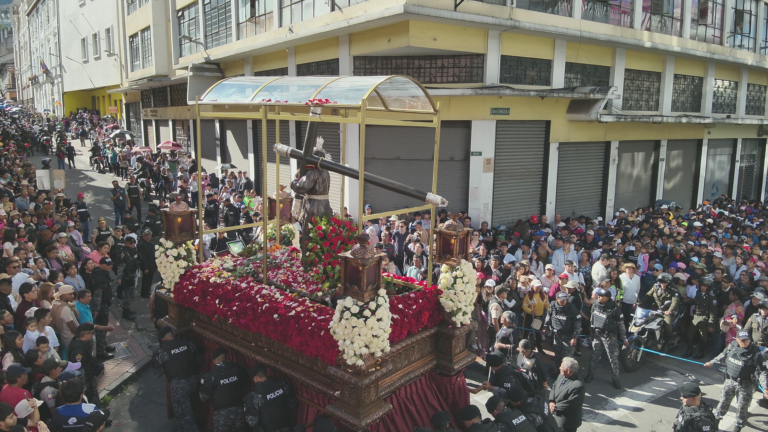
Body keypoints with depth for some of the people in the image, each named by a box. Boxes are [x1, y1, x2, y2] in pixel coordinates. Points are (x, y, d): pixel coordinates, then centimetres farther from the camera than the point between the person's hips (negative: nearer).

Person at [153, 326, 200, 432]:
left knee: (182, 410, 10)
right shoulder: (187, 343, -3)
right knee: (186, 405, 27)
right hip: (192, 379, 6)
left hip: (178, 383, -6)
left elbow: (159, 371, -3)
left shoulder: (162, 351, -13)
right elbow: (198, 359, 5)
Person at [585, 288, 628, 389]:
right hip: (596, 334, 4)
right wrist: (591, 330, 17)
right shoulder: (595, 305, -3)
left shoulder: (614, 308, -18)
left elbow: (620, 323, -10)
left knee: (613, 357, 3)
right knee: (595, 355, 15)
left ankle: (615, 378, 17)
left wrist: (624, 338, -6)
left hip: (609, 336, -4)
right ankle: (590, 373, 29)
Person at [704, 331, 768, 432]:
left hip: (745, 385, -3)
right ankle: (717, 417, 38)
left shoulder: (755, 353, -20)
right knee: (723, 401, 17)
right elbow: (723, 356, 11)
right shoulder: (732, 346, -9)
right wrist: (712, 362, 23)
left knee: (742, 407, 10)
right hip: (730, 381, 3)